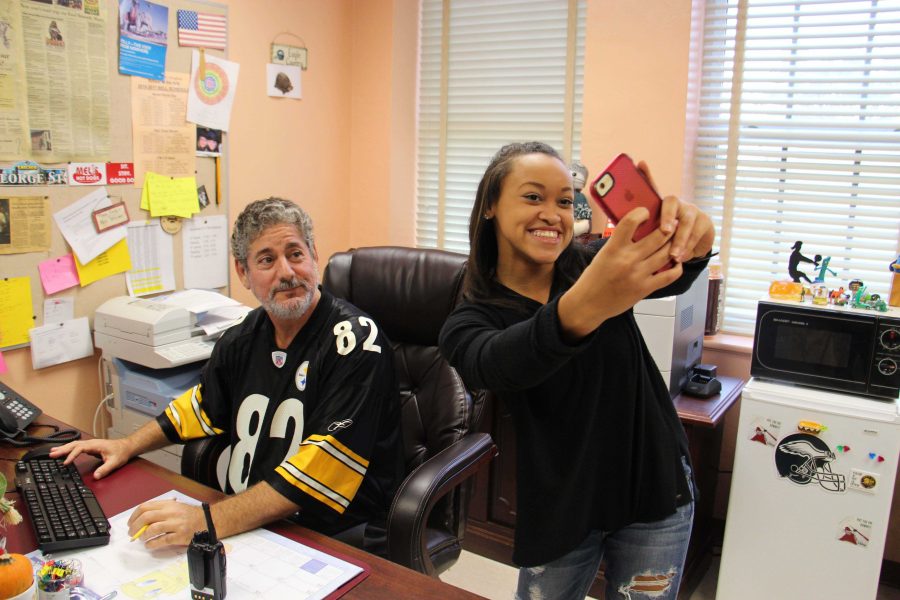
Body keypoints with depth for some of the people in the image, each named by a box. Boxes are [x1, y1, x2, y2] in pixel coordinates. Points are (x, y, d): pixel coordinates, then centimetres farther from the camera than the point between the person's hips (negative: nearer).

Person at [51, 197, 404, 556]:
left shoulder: (354, 342, -18)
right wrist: (129, 445, 16)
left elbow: (321, 468, -27)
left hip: (336, 537, -6)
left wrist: (210, 522, -33)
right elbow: (204, 406, 26)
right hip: (248, 523, 7)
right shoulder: (246, 336, 5)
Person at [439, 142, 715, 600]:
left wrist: (693, 241, -49)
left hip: (655, 490, 1)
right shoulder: (469, 322, -11)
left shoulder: (596, 265, -5)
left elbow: (671, 277, -24)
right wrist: (581, 309, -54)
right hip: (561, 509, -1)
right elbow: (495, 365, -35)